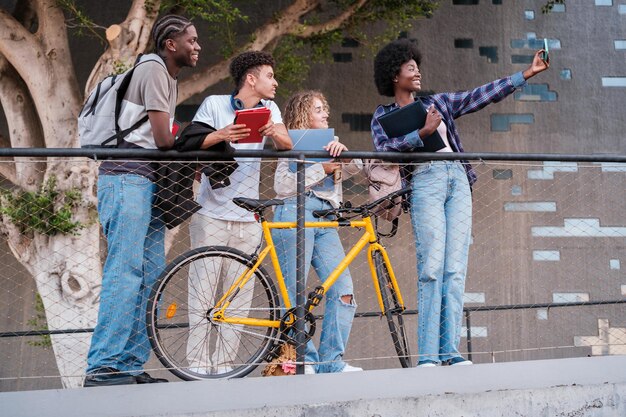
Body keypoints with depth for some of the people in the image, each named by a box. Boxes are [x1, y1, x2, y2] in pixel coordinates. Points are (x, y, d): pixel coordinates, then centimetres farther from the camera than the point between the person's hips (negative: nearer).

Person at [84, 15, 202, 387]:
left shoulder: (168, 76, 23)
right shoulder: (154, 69, -8)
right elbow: (163, 139, -15)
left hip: (148, 182, 10)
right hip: (128, 179, -10)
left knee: (152, 273, 6)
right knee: (126, 269, -14)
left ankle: (131, 365, 10)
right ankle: (103, 367, -13)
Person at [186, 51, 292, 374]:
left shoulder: (268, 108, 11)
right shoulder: (214, 104, 0)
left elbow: (287, 145, -1)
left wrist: (274, 133, -24)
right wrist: (220, 135, -23)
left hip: (247, 217, 4)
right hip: (212, 214, -4)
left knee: (239, 296, 3)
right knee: (203, 291, -5)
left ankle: (224, 364, 9)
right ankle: (198, 364, 1)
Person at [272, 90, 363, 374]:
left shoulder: (327, 147, 27)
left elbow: (355, 167, 8)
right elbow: (281, 185, -6)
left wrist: (342, 150, -11)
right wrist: (321, 170, -8)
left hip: (326, 222, 6)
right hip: (296, 214, -5)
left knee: (343, 291, -8)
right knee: (295, 294, -7)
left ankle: (331, 362, -6)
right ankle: (303, 360, 0)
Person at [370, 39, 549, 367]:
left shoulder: (437, 103, 24)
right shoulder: (383, 115, 12)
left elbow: (483, 95, 21)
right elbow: (383, 147, -7)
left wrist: (527, 73, 18)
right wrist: (422, 133, -17)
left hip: (458, 181, 5)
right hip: (425, 183, -4)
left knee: (455, 269, -3)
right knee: (432, 269, -14)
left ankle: (450, 351, -3)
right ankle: (427, 356, -13)